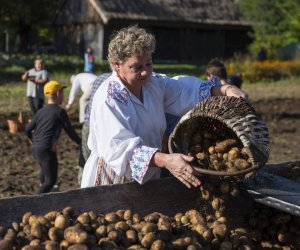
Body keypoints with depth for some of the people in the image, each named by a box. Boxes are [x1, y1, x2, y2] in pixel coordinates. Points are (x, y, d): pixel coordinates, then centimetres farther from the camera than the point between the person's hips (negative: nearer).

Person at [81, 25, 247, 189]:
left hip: (148, 179, 7)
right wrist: (165, 161, -48)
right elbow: (118, 147, -35)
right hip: (112, 183, -7)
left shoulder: (155, 83, -1)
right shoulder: (108, 99, -24)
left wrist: (225, 89, -17)